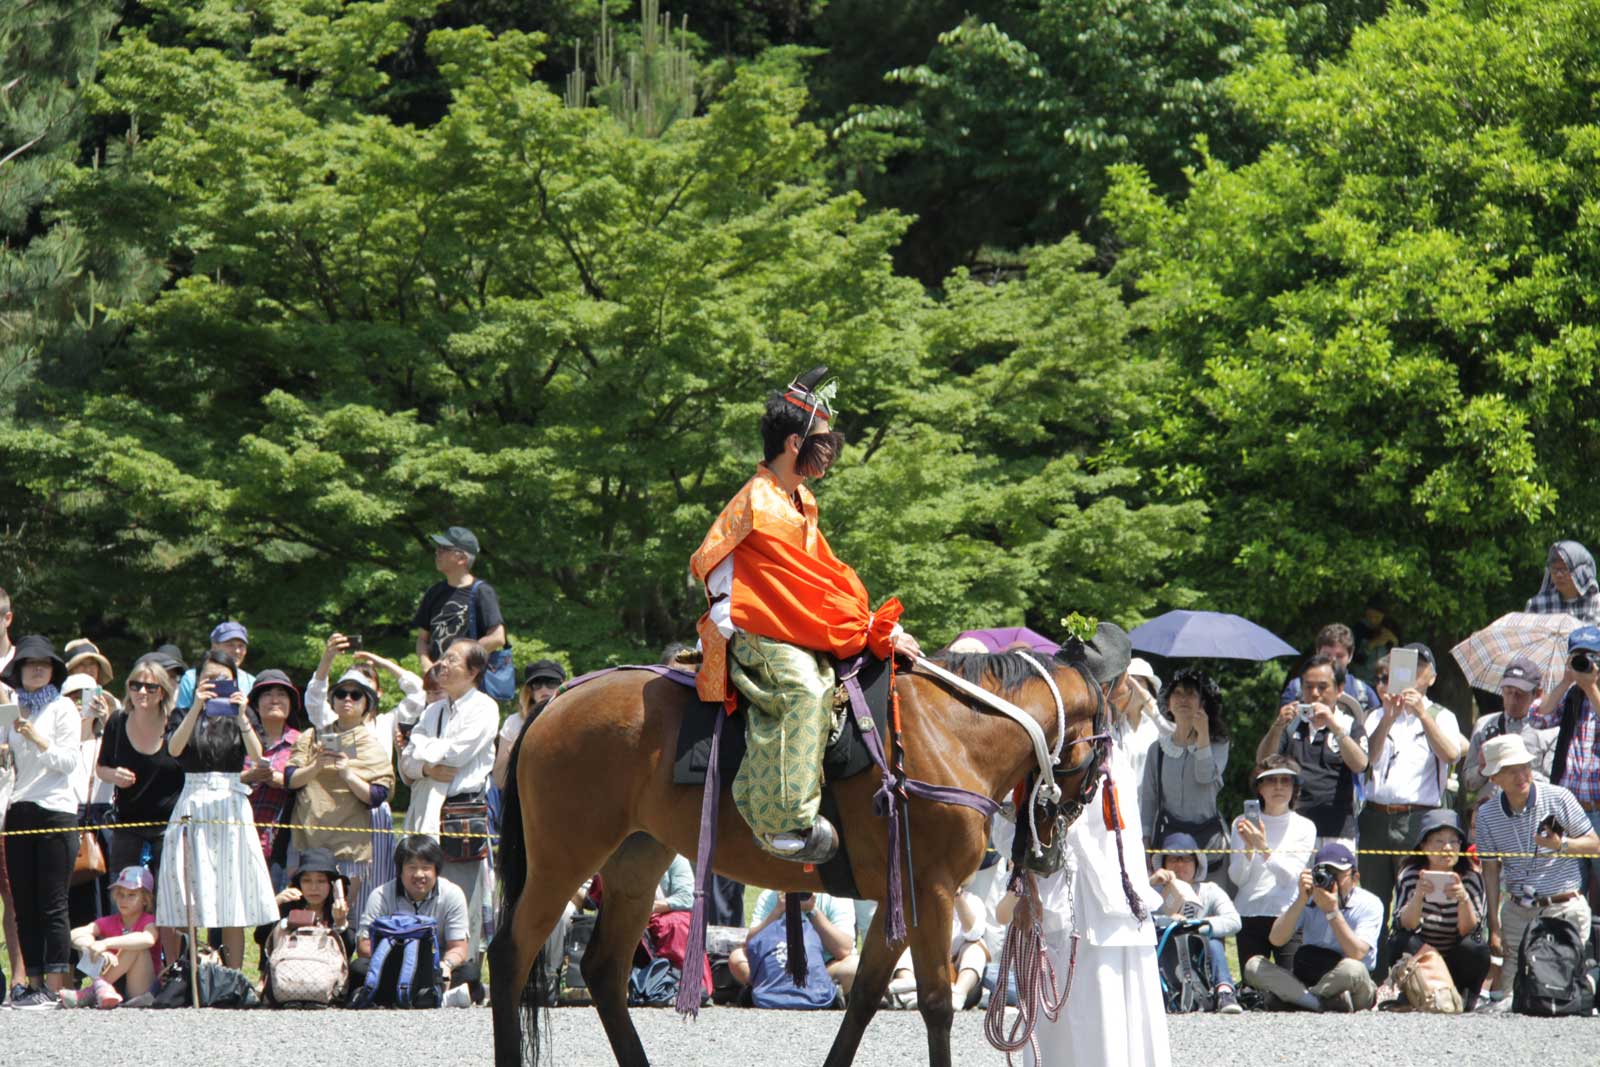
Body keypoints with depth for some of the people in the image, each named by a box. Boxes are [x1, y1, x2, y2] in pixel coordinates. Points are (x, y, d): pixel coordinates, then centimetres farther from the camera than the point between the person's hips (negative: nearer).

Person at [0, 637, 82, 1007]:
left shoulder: (62, 708, 1)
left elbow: (68, 761, -6)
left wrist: (36, 737, -17)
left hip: (55, 809, -6)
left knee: (52, 904, -7)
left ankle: (53, 986, -9)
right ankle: (33, 983, 7)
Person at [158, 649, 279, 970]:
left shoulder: (240, 716, 12)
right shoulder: (188, 717, 12)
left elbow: (257, 757, -5)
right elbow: (175, 749, -9)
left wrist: (241, 716, -16)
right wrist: (197, 708, -18)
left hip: (231, 808, 0)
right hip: (193, 807, 0)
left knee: (233, 905, -3)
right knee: (190, 901, -7)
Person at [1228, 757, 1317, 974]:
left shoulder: (1304, 827, 5)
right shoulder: (1243, 824, 8)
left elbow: (1290, 877, -6)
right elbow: (1237, 878, 1)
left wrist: (1264, 848, -18)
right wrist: (1248, 848, -15)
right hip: (1249, 914, 2)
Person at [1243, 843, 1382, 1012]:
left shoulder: (1369, 904, -5)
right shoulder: (1309, 899, 4)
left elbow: (1357, 954, -20)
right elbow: (1276, 939, -8)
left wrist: (1332, 911, -24)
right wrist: (1301, 901, -17)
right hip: (1306, 980, 4)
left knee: (1352, 969, -38)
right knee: (1254, 966, -18)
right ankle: (1323, 1003, -34)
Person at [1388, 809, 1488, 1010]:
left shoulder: (1471, 878, -8)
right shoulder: (1410, 875, -9)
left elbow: (1469, 930, -19)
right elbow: (1405, 925, -21)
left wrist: (1463, 898, -38)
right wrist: (1418, 895, -39)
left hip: (1455, 961, 0)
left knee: (1476, 949, -28)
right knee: (1404, 944, -29)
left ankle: (1463, 1000, -7)